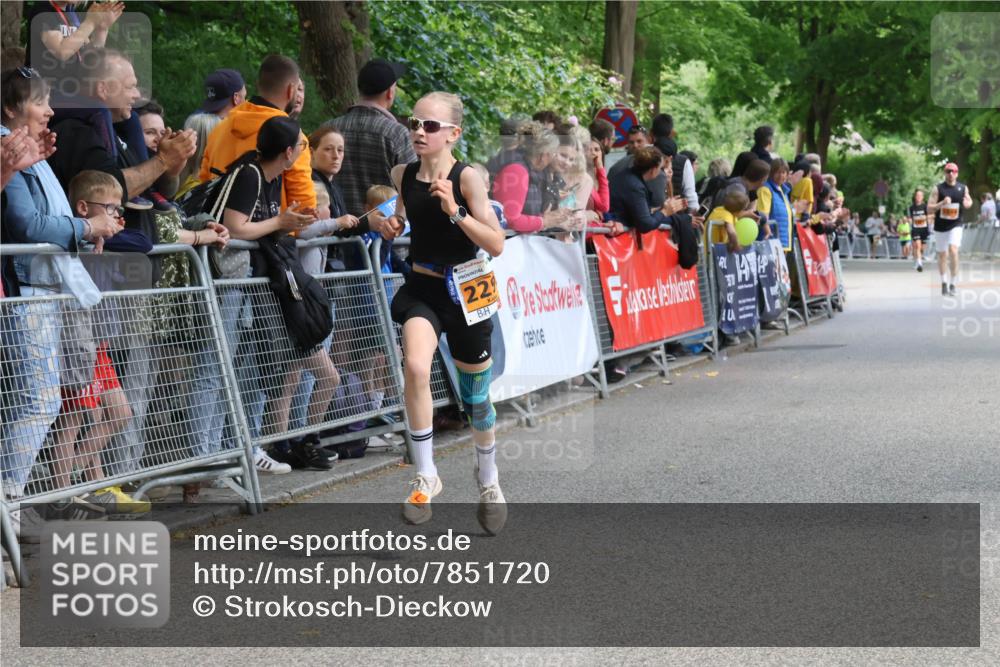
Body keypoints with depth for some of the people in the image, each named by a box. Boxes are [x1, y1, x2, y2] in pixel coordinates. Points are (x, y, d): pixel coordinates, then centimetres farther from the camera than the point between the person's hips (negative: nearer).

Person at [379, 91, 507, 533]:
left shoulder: (467, 177, -15)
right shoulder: (402, 175, -2)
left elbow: (497, 245, -19)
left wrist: (455, 211, -29)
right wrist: (394, 223, 0)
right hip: (422, 288, 2)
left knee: (475, 395, 13)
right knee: (415, 367, -27)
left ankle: (488, 480, 40)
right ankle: (425, 478, -14)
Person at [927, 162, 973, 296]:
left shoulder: (963, 188, 2)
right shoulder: (938, 189, -5)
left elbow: (969, 201, 20)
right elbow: (929, 209, -9)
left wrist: (967, 203, -4)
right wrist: (942, 203, -26)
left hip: (955, 226, 0)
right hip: (940, 226, 0)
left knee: (953, 251, -19)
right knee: (942, 255, 9)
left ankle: (952, 284, -11)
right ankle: (944, 282, 27)